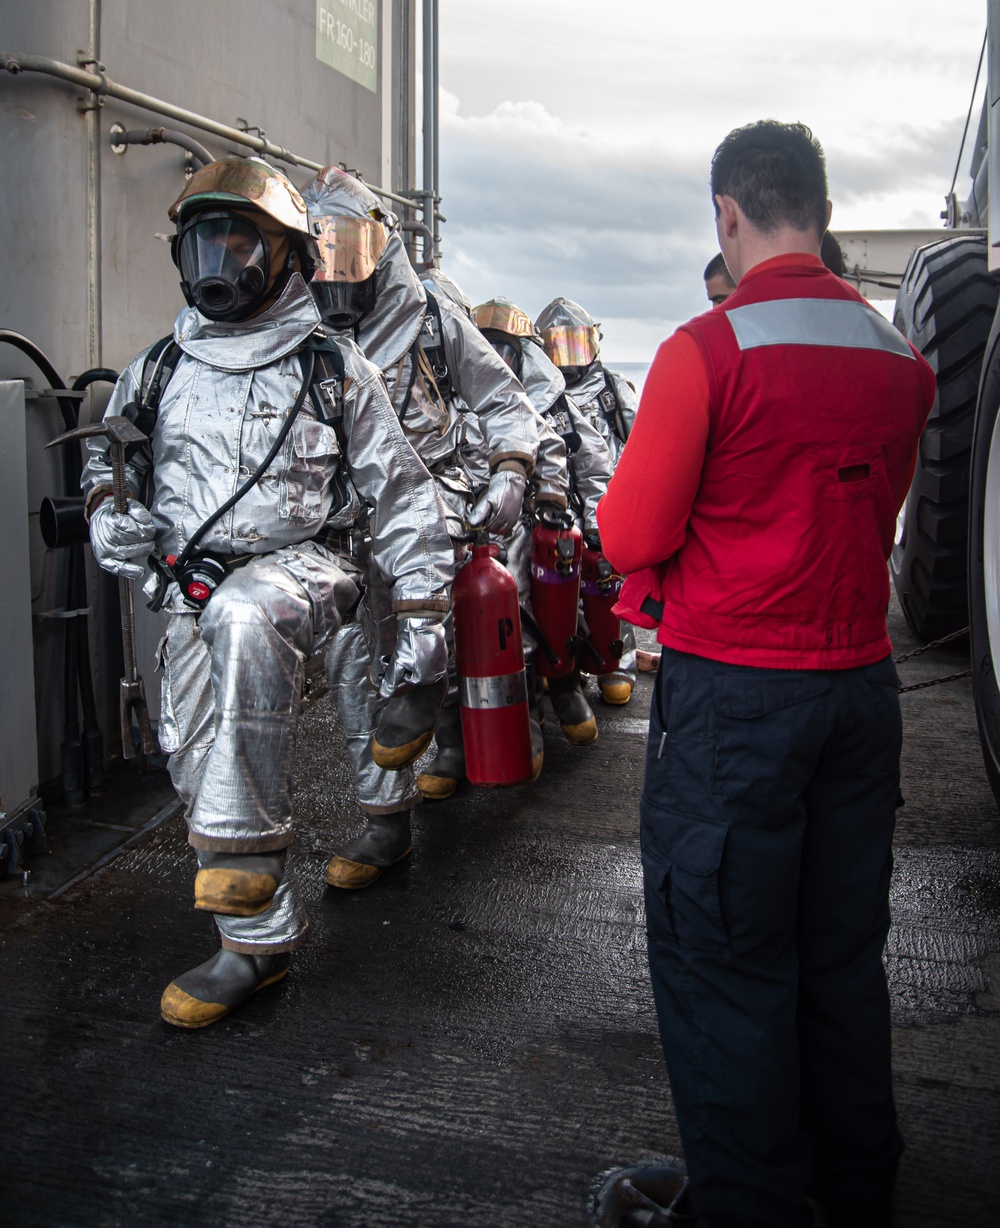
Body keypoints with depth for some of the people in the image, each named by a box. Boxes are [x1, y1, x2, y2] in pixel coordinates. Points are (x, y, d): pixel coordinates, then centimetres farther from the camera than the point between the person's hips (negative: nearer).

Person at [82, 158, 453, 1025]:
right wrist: (110, 506, 1)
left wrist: (422, 614, -3)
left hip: (302, 565, -5)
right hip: (192, 590, 5)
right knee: (198, 766, 2)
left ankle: (246, 851, -33)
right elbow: (108, 459, 27)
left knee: (243, 618, -39)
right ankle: (260, 940, 19)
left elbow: (402, 496, 2)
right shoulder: (158, 372, 12)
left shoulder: (334, 369, 1)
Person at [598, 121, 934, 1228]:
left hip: (734, 692, -6)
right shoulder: (900, 356, 4)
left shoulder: (708, 349, -14)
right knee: (843, 949, 19)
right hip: (862, 681, 6)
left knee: (723, 960, 7)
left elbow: (633, 535, -11)